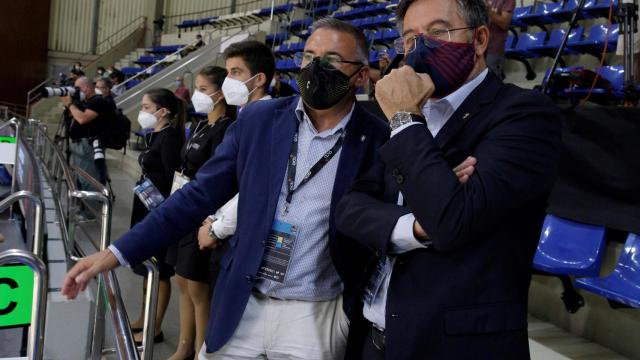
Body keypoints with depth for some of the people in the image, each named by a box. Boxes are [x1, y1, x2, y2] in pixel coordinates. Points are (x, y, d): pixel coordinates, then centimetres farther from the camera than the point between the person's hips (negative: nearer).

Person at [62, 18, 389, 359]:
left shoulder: (377, 140, -8)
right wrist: (117, 252, -3)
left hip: (315, 316, -2)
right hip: (241, 307, 3)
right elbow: (200, 194, 1)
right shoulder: (258, 118, -1)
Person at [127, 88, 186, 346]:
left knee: (159, 271, 1)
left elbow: (173, 179, -21)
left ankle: (155, 328, 12)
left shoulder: (170, 137, -17)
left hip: (159, 212, -10)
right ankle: (145, 319, 32)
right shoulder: (156, 136, 12)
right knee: (147, 267, 19)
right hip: (147, 209, 10)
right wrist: (142, 209, 17)